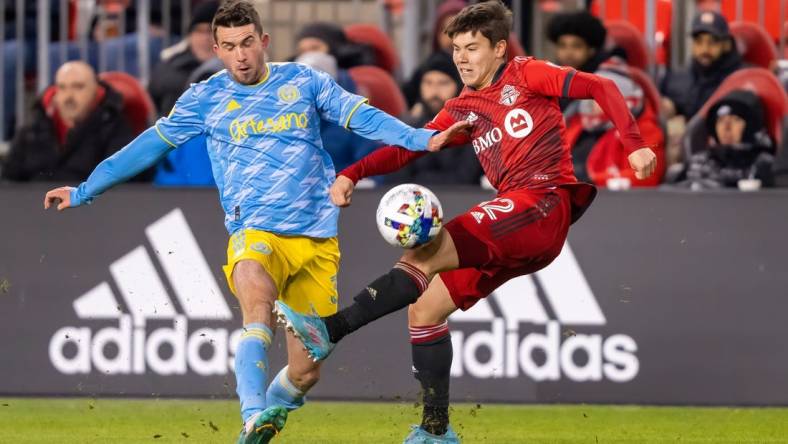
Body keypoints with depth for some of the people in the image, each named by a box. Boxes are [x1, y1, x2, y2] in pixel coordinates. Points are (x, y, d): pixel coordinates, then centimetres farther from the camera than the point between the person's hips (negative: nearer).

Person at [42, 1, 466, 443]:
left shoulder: (303, 82, 8)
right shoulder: (205, 99, 7)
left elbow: (363, 117, 4)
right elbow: (149, 146, 14)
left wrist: (422, 139, -12)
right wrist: (83, 192, 16)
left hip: (318, 239, 2)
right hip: (256, 234, -2)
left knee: (305, 373, 0)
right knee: (258, 303, -36)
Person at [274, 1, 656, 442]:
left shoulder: (525, 76, 5)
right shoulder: (462, 111, 21)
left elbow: (601, 87, 2)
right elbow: (409, 146, 12)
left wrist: (634, 145, -9)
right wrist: (352, 174, -3)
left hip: (544, 205, -8)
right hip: (510, 235, 8)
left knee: (427, 253, -23)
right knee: (425, 309, 2)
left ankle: (330, 329, -29)